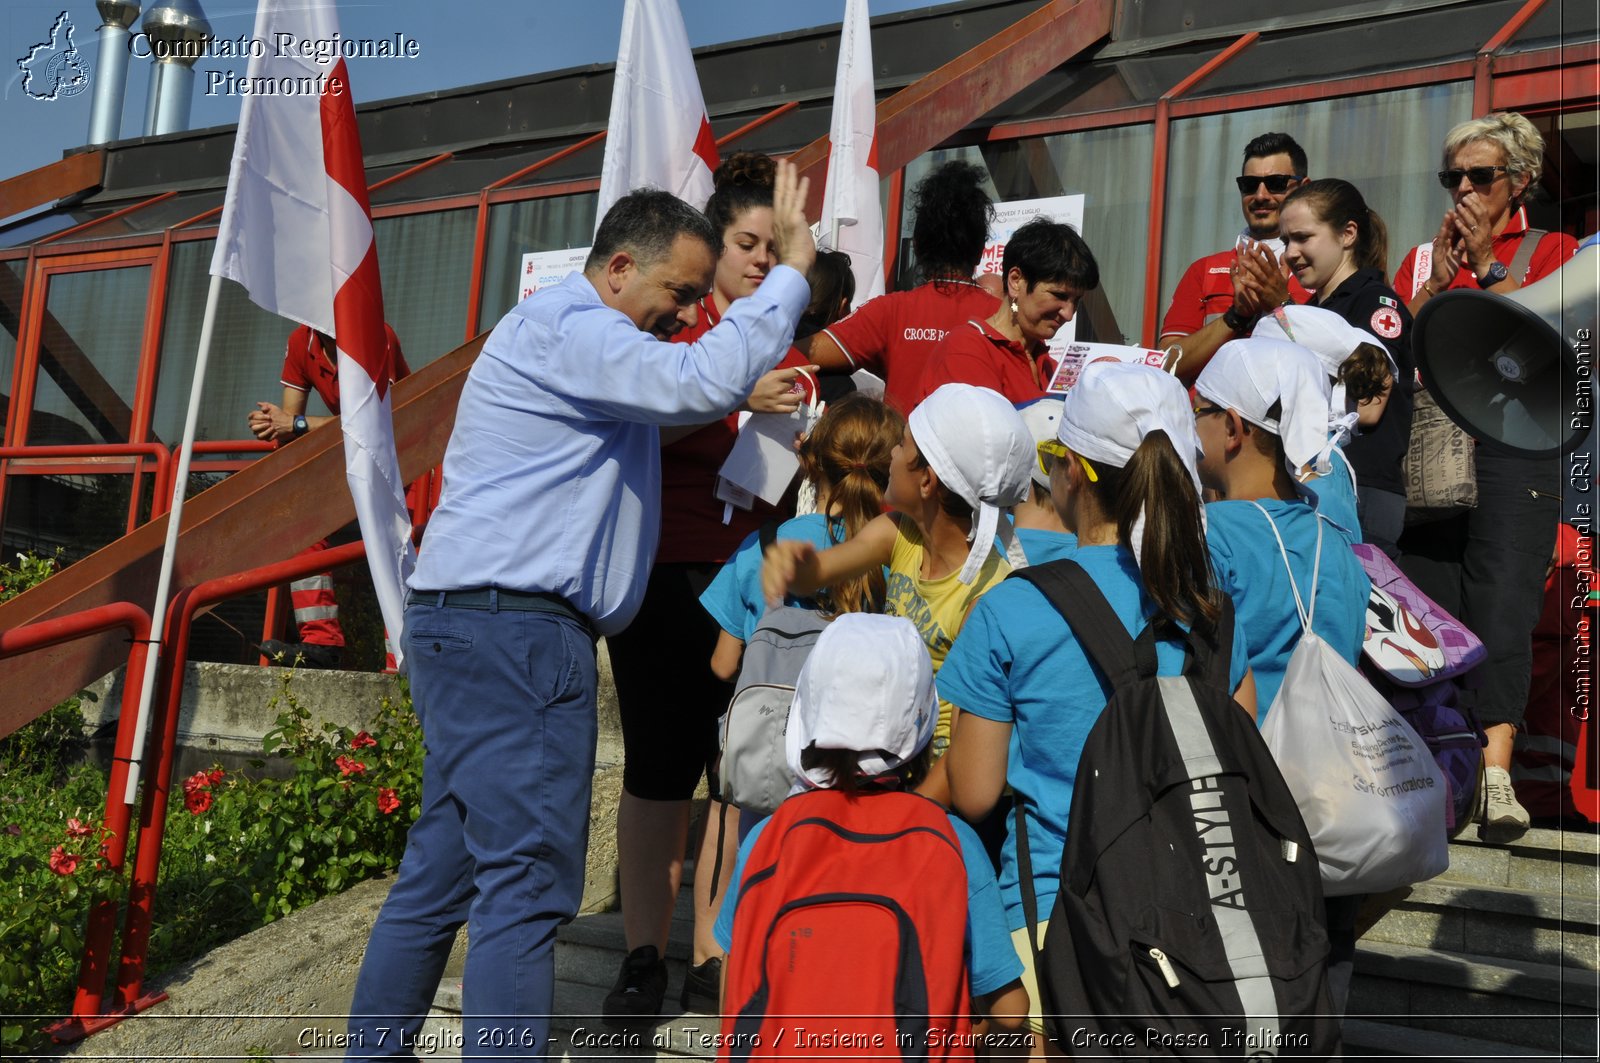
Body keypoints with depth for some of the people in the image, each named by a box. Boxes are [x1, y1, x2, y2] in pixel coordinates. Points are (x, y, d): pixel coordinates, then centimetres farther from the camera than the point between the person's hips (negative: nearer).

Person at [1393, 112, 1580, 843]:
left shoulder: (1551, 249, 13)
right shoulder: (1422, 259, 21)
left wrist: (1488, 262, -2)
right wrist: (1438, 280, -2)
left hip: (1511, 447, -3)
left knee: (1503, 599, -14)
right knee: (1427, 607, -1)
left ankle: (1496, 774, -19)